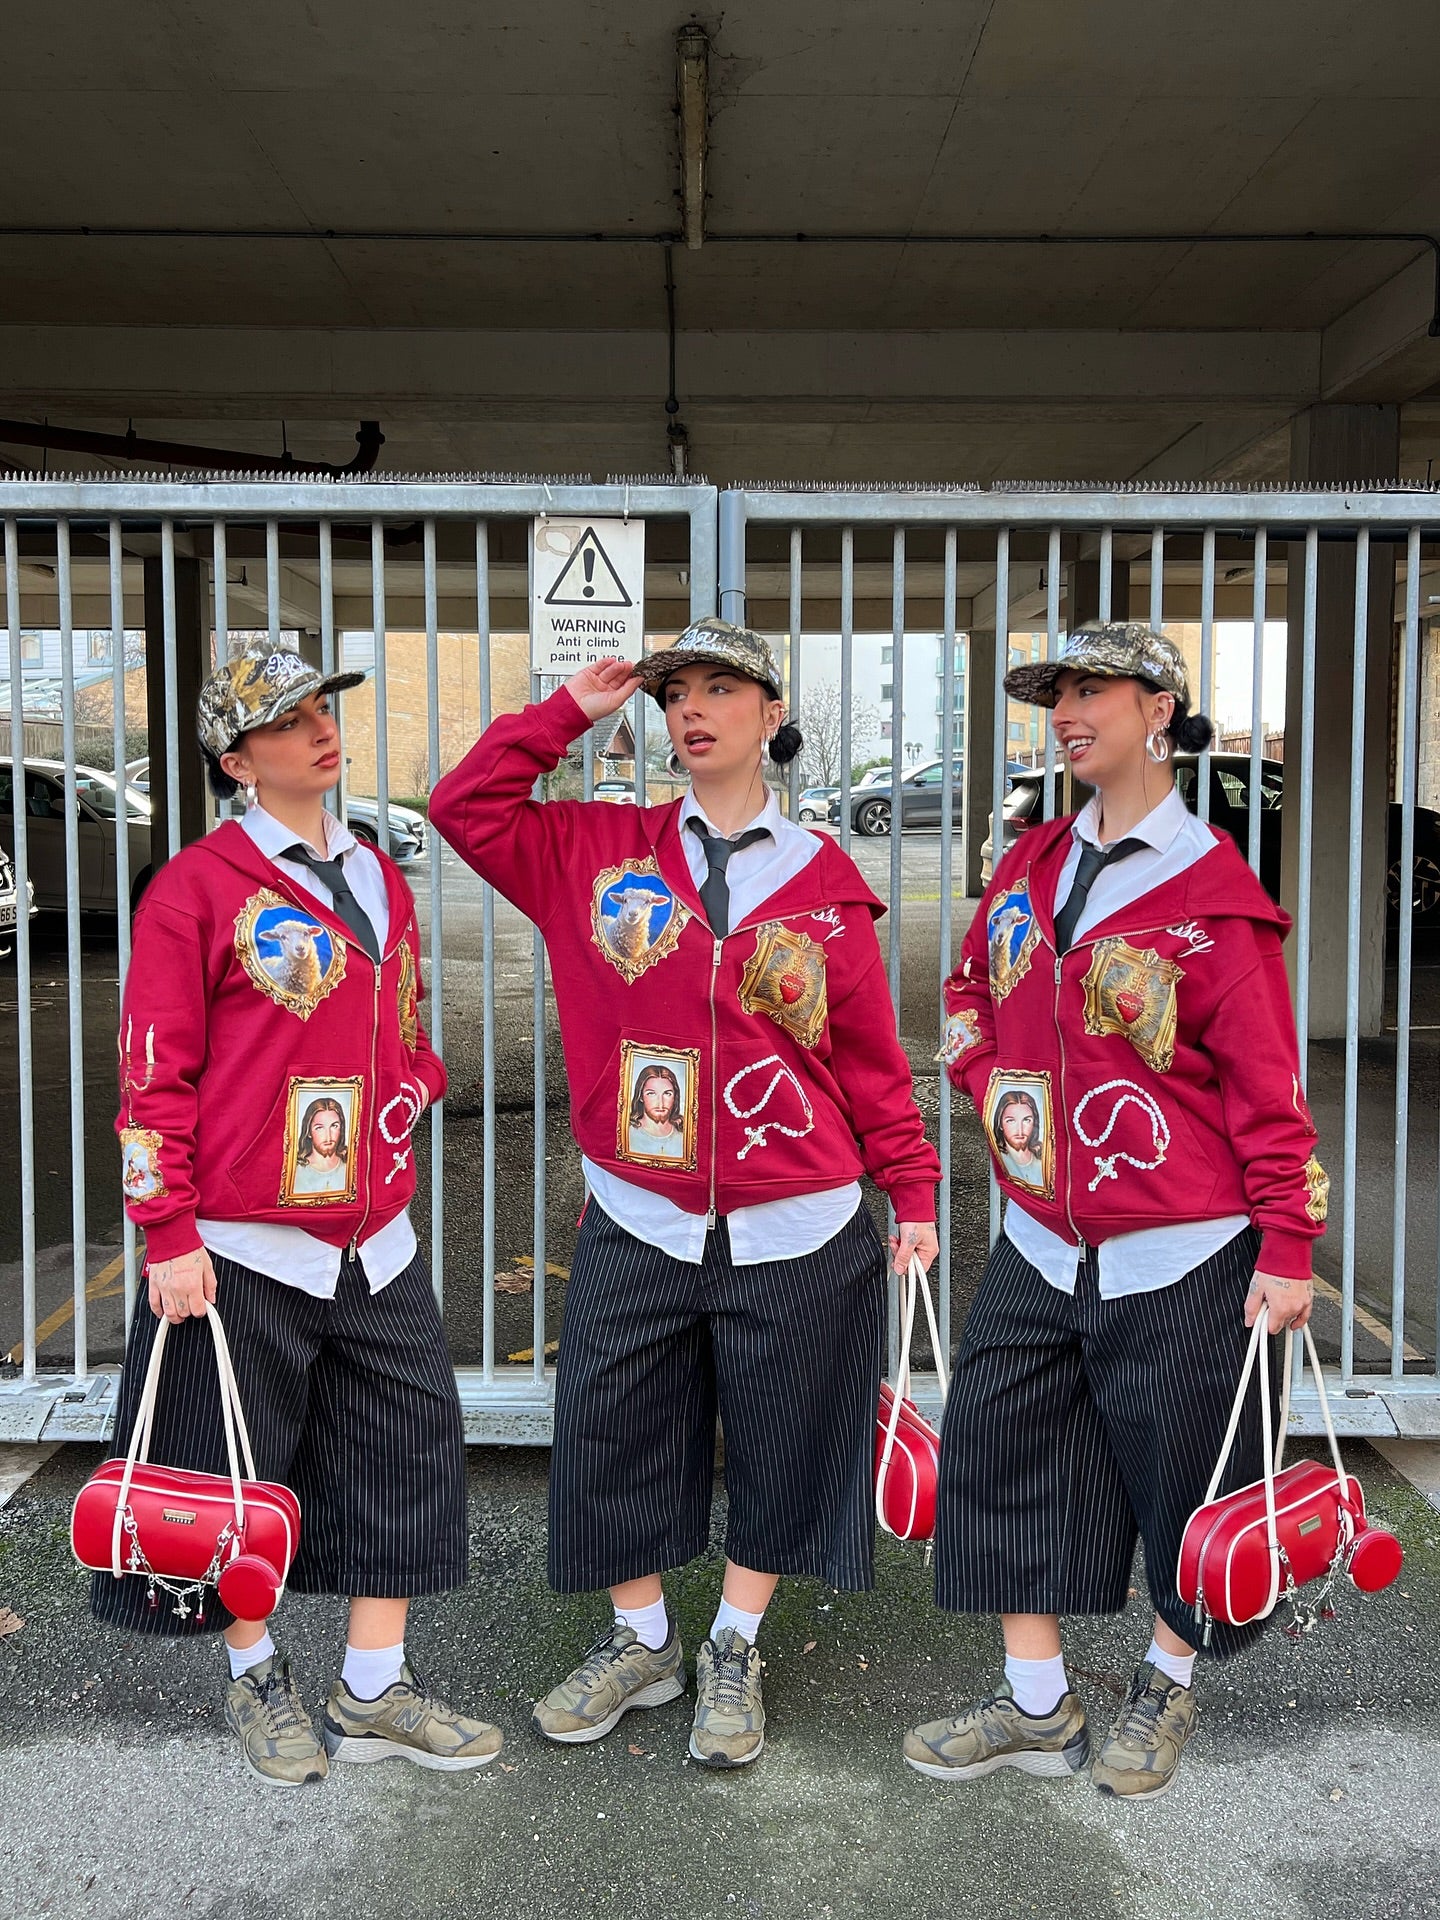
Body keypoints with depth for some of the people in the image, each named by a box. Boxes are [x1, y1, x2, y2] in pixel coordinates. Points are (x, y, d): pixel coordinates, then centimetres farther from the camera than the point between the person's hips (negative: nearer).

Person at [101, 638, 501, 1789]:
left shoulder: (382, 881, 12)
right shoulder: (198, 886, -7)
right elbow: (156, 1073, -9)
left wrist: (403, 1107, 4)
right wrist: (169, 1233, -12)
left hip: (375, 1245, 6)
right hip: (242, 1250, -6)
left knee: (405, 1455, 9)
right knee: (239, 1478, 9)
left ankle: (375, 1693, 26)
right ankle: (258, 1682, 32)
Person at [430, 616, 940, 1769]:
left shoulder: (824, 879, 0)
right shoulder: (599, 852, 3)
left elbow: (871, 1053, 2)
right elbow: (465, 806, 2)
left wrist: (913, 1189, 1)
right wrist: (572, 712, -1)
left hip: (797, 1237, -1)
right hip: (638, 1228, 1)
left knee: (775, 1448, 11)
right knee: (614, 1434, 10)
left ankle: (735, 1656, 34)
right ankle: (641, 1645, 34)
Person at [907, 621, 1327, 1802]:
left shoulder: (1214, 893, -12)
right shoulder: (1032, 865, 7)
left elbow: (1267, 1085, -11)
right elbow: (971, 987, 23)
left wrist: (1287, 1249, -12)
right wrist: (989, 1082, 6)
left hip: (1179, 1260, -6)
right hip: (1040, 1245, 6)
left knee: (1181, 1481, 10)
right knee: (1002, 1453, 8)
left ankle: (1167, 1691, 36)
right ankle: (1038, 1708, 25)